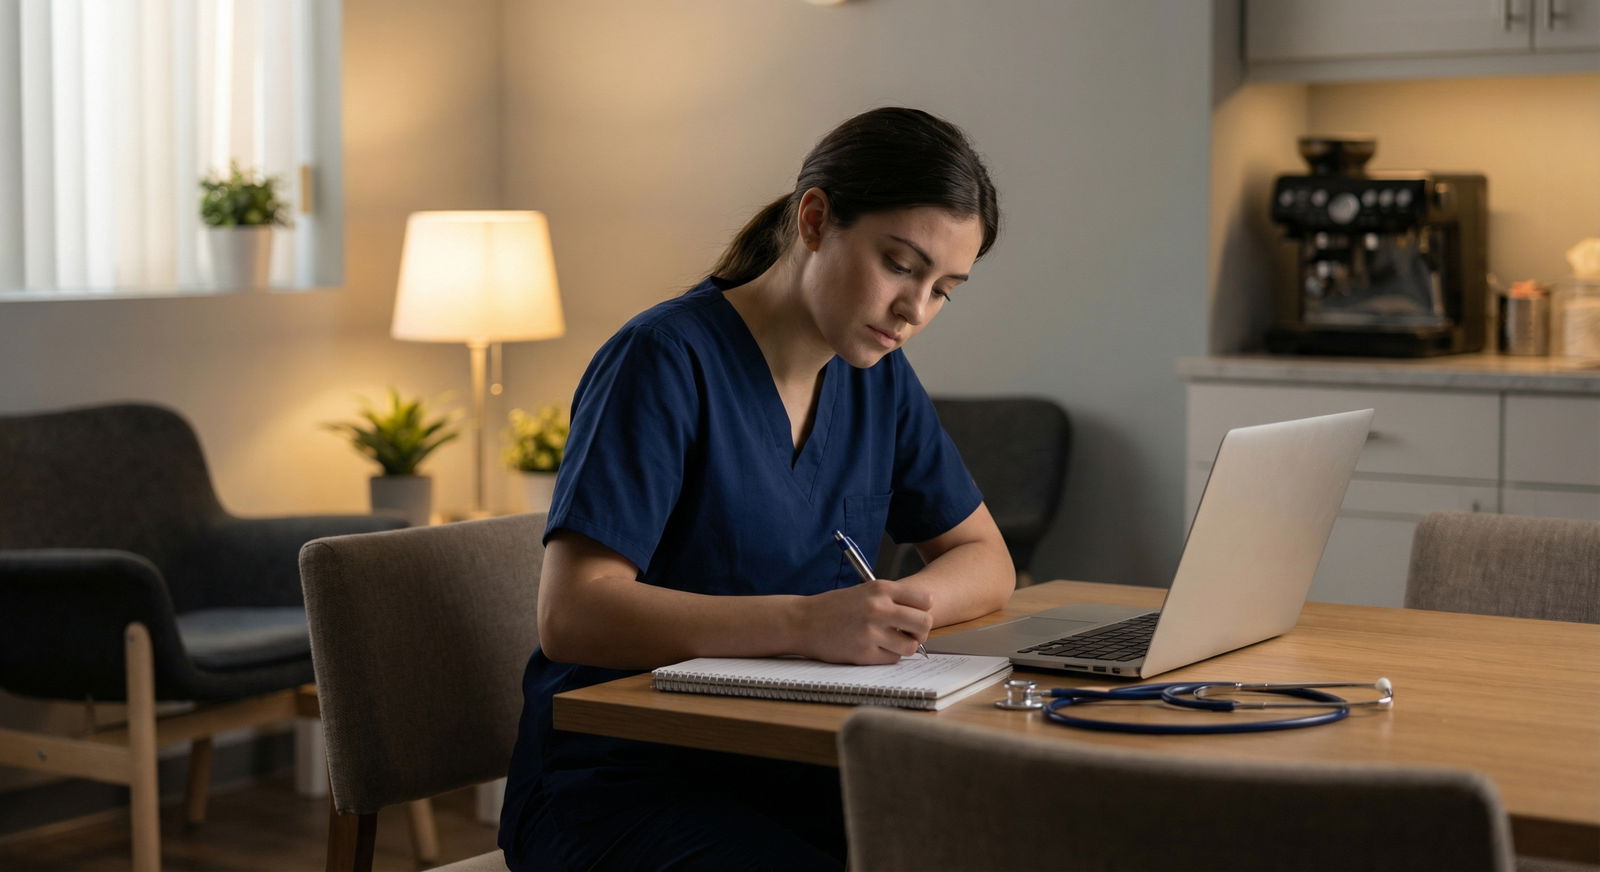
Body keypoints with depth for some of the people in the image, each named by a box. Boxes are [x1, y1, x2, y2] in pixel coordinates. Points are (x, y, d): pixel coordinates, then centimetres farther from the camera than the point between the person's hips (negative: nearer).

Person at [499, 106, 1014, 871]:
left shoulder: (876, 376, 8)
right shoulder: (667, 361, -15)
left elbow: (985, 560, 14)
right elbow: (573, 615, -23)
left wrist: (905, 606, -10)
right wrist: (803, 622, -34)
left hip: (789, 774, 7)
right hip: (616, 784, -6)